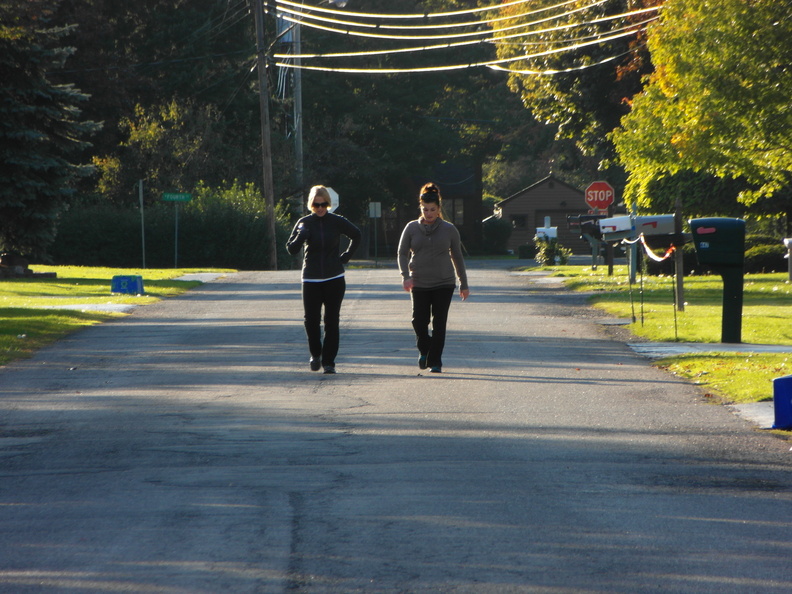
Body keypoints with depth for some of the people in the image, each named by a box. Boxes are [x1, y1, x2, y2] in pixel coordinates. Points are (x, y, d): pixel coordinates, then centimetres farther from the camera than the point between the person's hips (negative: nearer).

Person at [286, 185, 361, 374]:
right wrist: (300, 236, -22)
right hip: (311, 280, 0)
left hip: (334, 279, 0)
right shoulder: (304, 223, 0)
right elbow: (291, 249, -3)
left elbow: (356, 236, 16)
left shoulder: (337, 222, 0)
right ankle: (315, 354, 23)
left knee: (332, 321, -3)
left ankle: (328, 361, 3)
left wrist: (346, 257, 8)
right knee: (311, 319, -2)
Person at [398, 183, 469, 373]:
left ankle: (435, 361, 6)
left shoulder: (449, 229, 4)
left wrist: (463, 284, 11)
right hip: (419, 284, 1)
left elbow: (457, 257, 10)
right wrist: (405, 276, -11)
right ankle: (424, 350, 23)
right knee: (419, 320, -6)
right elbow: (402, 253, 5)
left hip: (444, 284, -1)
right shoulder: (412, 228, 5)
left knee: (439, 324, -2)